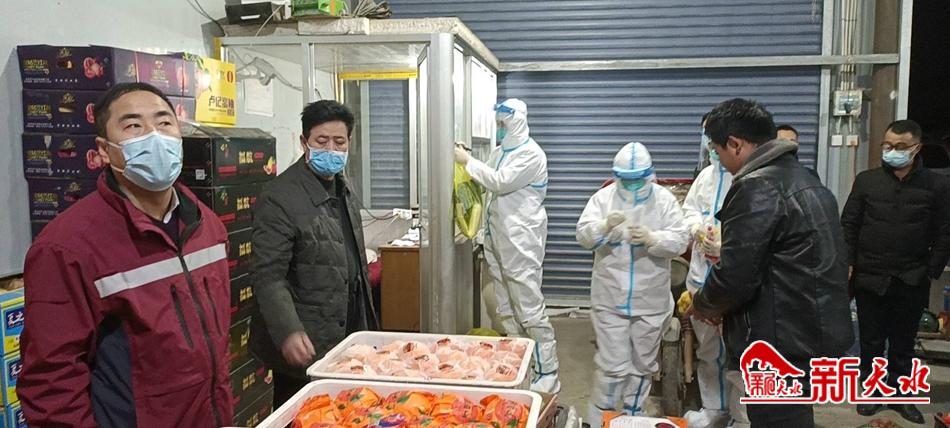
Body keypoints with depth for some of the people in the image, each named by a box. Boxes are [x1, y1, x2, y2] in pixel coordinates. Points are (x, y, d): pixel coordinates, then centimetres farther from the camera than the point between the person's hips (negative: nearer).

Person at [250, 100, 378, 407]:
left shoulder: (343, 186, 9)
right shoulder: (279, 197, -17)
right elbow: (269, 277, -21)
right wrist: (288, 332, -33)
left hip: (349, 333, 8)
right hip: (305, 346, -7)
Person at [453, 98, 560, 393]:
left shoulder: (531, 154, -11)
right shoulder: (500, 151, 14)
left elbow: (500, 182, -19)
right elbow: (486, 182, 19)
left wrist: (468, 161, -11)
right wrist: (465, 163, 4)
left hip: (520, 243, -9)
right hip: (496, 240, 9)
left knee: (530, 310, -7)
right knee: (505, 310, 15)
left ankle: (547, 376, 1)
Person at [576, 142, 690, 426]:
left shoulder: (665, 200, -2)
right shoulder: (603, 197, -1)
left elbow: (680, 242, -9)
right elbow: (583, 236, -9)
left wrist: (652, 238, -27)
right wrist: (605, 226, -29)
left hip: (651, 300, 2)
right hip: (610, 299, -1)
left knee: (643, 363, 15)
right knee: (612, 364, 1)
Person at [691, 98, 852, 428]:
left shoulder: (757, 187, -18)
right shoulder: (803, 178, 14)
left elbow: (735, 277, -21)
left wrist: (702, 304, -1)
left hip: (782, 343, -10)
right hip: (813, 332, 10)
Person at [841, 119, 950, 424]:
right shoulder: (866, 180, 1)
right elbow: (848, 224, 2)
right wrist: (848, 263, -4)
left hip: (912, 281, 0)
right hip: (870, 278, 0)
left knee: (903, 343, 13)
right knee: (871, 341, 10)